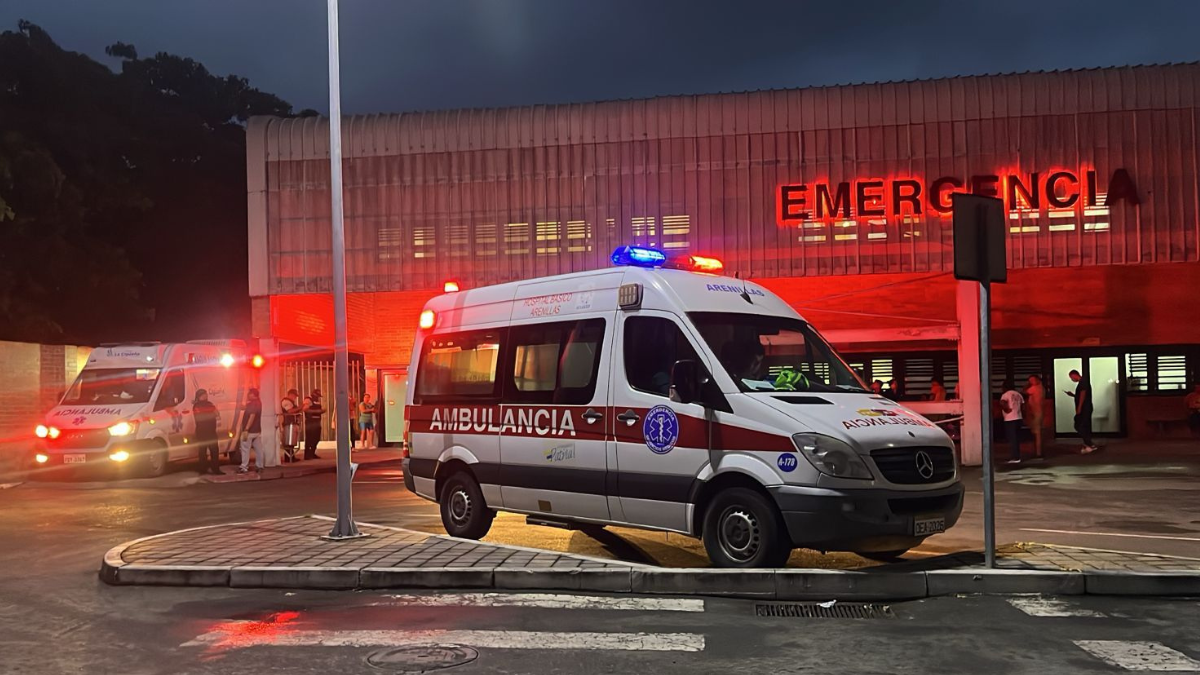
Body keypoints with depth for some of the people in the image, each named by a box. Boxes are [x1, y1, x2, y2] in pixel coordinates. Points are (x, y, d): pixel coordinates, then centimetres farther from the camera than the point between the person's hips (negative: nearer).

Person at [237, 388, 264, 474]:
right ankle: (259, 466, 11)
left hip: (250, 431, -10)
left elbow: (252, 417, -27)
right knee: (258, 449, 8)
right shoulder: (258, 403, 13)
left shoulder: (252, 404, -18)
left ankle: (244, 467, -1)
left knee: (245, 449, -3)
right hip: (257, 430, 10)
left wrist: (246, 430, -29)